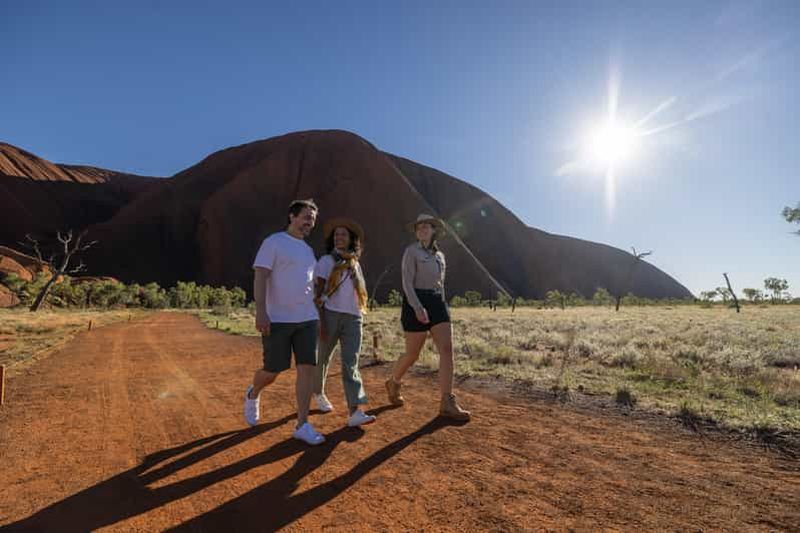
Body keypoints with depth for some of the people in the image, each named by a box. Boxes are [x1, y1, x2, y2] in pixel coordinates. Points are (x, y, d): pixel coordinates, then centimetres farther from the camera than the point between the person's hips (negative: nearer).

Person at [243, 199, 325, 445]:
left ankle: (302, 425, 8)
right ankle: (253, 394, 38)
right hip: (277, 319, -5)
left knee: (307, 368, -1)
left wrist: (318, 315, 19)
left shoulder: (308, 249, 16)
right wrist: (260, 311, -21)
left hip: (307, 319, 6)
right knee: (272, 371, 4)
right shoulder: (273, 242, -4)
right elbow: (260, 278, -12)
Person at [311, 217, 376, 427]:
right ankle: (318, 394, 38)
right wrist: (321, 321, -12)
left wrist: (358, 315, 11)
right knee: (323, 358, 12)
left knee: (351, 364, -6)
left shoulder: (355, 264, 14)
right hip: (331, 315, -3)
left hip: (353, 318, 3)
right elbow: (318, 292, -6)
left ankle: (355, 412, -13)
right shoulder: (326, 261, 1)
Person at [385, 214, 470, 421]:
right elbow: (407, 282, -13)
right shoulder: (411, 251, -3)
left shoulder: (440, 255, 16)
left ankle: (447, 404, -7)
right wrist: (418, 307, -24)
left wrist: (441, 307, 21)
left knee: (447, 350, -9)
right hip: (415, 303, -5)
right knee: (412, 354, 4)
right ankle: (393, 382, 33)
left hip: (438, 303, 6)